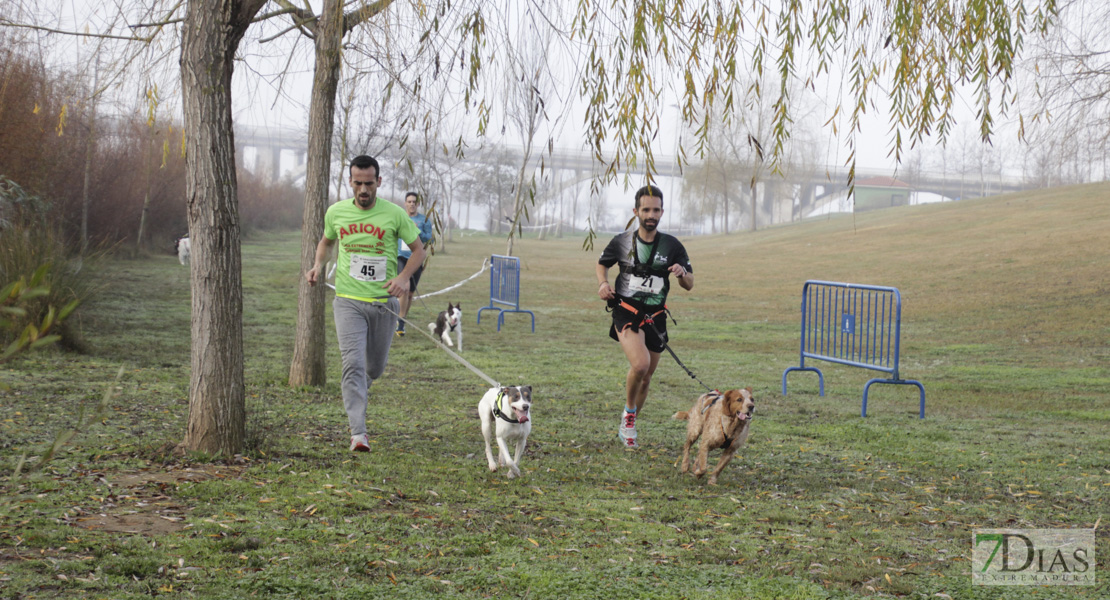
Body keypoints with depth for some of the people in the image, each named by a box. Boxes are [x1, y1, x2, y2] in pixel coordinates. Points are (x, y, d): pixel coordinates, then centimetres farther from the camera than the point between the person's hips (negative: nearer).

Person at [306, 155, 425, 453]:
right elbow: (326, 241, 22)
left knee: (375, 367, 14)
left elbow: (418, 249, 6)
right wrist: (319, 264, 2)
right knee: (353, 364, -15)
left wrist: (404, 277, -12)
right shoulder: (336, 212, 2)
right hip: (349, 301, -1)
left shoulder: (394, 214, -4)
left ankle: (357, 392, 50)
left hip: (384, 302, 1)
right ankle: (358, 434, -17)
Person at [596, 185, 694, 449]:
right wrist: (603, 284, -3)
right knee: (640, 364, -27)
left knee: (645, 378, 12)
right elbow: (602, 264, 19)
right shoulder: (622, 242, 0)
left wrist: (682, 273, -18)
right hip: (626, 311, -3)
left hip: (655, 316, 3)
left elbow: (689, 285, 5)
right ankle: (628, 413, -2)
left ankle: (627, 428, 34)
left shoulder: (672, 245, 0)